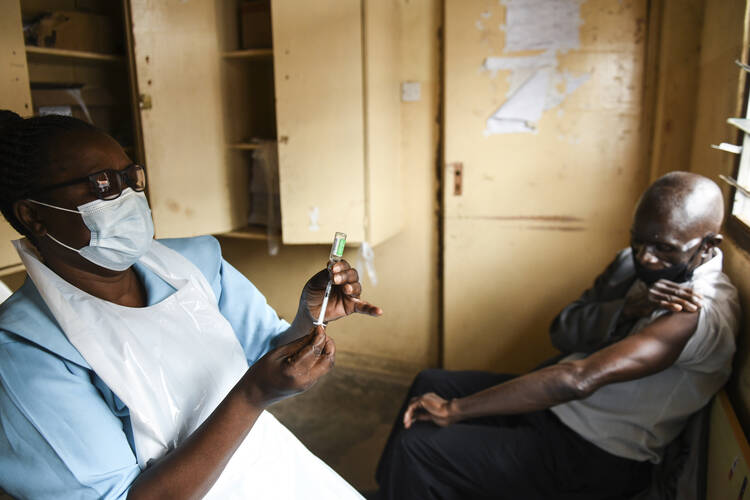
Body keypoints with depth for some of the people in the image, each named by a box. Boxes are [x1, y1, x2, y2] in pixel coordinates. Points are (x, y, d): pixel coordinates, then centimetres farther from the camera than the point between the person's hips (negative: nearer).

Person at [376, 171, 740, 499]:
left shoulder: (701, 311, -25)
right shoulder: (635, 260, 2)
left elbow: (581, 379, -34)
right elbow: (561, 333, -1)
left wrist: (453, 410, -31)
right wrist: (624, 309, -22)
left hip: (597, 456, -8)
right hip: (556, 405, 8)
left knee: (416, 447, -17)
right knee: (431, 383, 10)